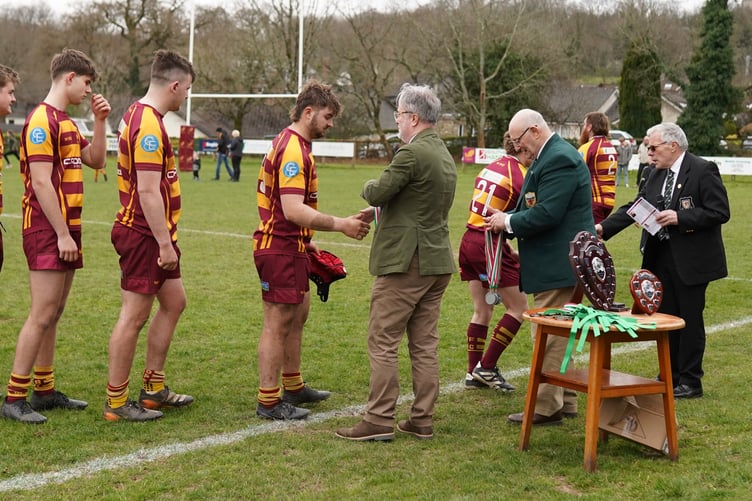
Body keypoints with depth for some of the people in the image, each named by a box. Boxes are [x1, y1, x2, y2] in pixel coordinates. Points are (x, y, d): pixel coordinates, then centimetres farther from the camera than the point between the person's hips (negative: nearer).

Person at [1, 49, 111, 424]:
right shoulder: (41, 120, -12)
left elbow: (96, 160, 19)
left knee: (53, 314, 12)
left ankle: (44, 391, 18)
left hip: (66, 230, 9)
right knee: (42, 314, -10)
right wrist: (63, 234, -18)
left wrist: (100, 121, 9)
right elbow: (41, 183, -17)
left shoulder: (66, 123, 17)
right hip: (47, 232, -9)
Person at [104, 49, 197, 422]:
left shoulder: (138, 115, 12)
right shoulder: (149, 125, -19)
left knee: (174, 302, 16)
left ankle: (153, 388, 25)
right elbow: (148, 191, -23)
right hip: (144, 234, -10)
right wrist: (165, 243, -21)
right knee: (134, 315, -3)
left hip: (152, 234, 10)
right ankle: (117, 402, 7)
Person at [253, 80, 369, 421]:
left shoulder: (293, 144, 15)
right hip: (280, 249, -11)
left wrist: (306, 241, 22)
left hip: (290, 245, 11)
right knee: (278, 323, -5)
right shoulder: (293, 149, -19)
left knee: (298, 314, 19)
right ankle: (269, 402, 2)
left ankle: (293, 387, 30)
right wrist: (339, 224, -27)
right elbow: (293, 210, -28)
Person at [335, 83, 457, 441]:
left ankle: (379, 421, 0)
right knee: (425, 345, 11)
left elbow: (377, 193, -16)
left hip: (405, 263, -9)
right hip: (437, 262, 9)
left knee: (383, 343, -2)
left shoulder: (412, 153, -16)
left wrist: (370, 187, 6)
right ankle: (422, 420, 16)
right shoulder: (444, 154, 14)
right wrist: (383, 210, 16)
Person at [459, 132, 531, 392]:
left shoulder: (490, 168, 11)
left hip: (469, 241, 8)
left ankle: (474, 373, 18)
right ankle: (486, 367, 6)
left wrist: (509, 249, 15)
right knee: (519, 307, 6)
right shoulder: (521, 177, -12)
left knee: (482, 310, 15)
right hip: (490, 246, -8)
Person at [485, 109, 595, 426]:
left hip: (558, 263, -11)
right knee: (557, 334, 18)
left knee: (548, 336, -5)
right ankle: (564, 401, 27)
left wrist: (508, 222, -13)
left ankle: (546, 407, 2)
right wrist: (507, 220, 2)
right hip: (558, 261, 11)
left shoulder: (559, 159, -19)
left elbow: (547, 213, -26)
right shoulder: (551, 156, 14)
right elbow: (537, 207, 17)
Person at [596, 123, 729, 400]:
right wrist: (603, 228, -6)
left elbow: (720, 212, -16)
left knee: (690, 319, 1)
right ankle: (670, 376, 24)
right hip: (661, 258, 7)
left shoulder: (703, 170, -12)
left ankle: (690, 382, 11)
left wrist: (680, 217, -22)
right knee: (665, 317, 13)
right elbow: (635, 207, 6)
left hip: (690, 260, -7)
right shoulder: (656, 174, 10)